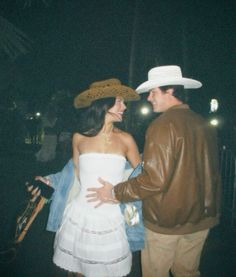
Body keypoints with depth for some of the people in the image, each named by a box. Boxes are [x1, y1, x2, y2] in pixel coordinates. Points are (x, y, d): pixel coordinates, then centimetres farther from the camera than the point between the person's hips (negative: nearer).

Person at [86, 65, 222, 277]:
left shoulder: (163, 125, -19)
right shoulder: (204, 125, 2)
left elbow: (155, 179, -25)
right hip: (200, 219, 7)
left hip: (165, 221, -6)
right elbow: (211, 174, 11)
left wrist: (115, 192, -14)